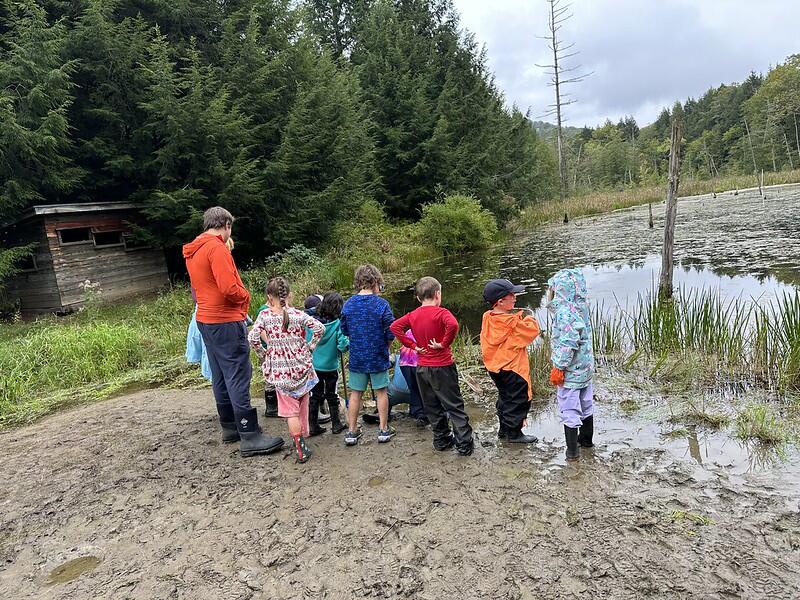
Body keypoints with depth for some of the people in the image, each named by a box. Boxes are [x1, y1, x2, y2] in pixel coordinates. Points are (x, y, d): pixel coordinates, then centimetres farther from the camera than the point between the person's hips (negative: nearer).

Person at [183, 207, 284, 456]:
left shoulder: (192, 252, 14)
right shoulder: (217, 247, -15)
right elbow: (228, 287, -25)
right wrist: (245, 296, -6)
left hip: (205, 319, 10)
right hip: (226, 321, -10)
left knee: (220, 375, 15)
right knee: (239, 376, -7)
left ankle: (230, 427, 25)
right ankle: (250, 436, -5)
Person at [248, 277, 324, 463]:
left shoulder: (264, 315, -6)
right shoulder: (298, 314, -5)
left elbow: (253, 337, -13)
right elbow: (319, 328, -13)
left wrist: (263, 354, 3)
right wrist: (310, 346, 0)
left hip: (279, 370, -1)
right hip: (301, 367, 1)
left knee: (290, 409, 6)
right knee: (302, 405, 19)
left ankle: (300, 449, 4)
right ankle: (302, 439, 33)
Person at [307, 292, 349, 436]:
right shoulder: (337, 324, -16)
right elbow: (343, 345, -19)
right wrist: (349, 342, 0)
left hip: (314, 366, 2)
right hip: (330, 367, -2)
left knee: (315, 396, 12)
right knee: (332, 396, 13)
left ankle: (313, 426, 16)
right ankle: (336, 425, 23)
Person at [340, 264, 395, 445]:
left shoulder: (348, 304, -3)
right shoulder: (381, 304, -14)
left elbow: (344, 330, 5)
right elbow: (391, 333, -12)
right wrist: (384, 347, 6)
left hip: (356, 357, 3)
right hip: (378, 357, -3)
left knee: (356, 394, 12)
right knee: (381, 392, 12)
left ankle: (352, 432, 19)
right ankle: (383, 430, 20)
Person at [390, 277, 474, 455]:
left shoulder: (413, 315, 3)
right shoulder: (441, 313, -14)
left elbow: (395, 327, 1)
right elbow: (453, 325, -32)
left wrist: (412, 345, 0)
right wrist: (444, 344, -19)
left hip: (422, 368, 5)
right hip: (442, 367, -5)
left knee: (433, 407, 16)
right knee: (455, 406, 3)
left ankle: (442, 440, 25)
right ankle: (464, 444, 5)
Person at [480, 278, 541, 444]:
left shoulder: (488, 318, 0)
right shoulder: (511, 322, -24)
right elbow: (532, 331, -17)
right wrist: (529, 319, 2)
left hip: (495, 367, 9)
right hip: (512, 368, -9)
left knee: (505, 397, 23)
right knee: (518, 399, 6)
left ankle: (504, 430, 34)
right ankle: (514, 433, 15)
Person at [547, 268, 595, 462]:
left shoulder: (565, 312, -24)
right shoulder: (582, 307, 2)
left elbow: (568, 344, -25)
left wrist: (559, 368, -18)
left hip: (570, 371, -9)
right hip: (586, 366, 9)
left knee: (569, 409, 2)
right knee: (586, 405, 22)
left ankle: (572, 450, 10)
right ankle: (586, 439, 39)